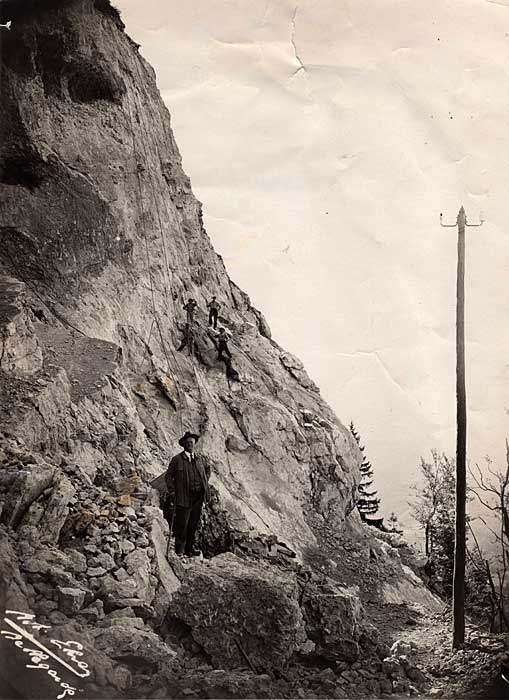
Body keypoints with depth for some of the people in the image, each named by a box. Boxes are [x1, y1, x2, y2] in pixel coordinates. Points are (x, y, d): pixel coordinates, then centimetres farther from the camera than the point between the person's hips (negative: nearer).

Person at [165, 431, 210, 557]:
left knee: (194, 523, 10)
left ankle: (190, 548, 21)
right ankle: (179, 550, 6)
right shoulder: (177, 459, -3)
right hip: (184, 497, -5)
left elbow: (207, 468, 31)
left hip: (198, 496, 5)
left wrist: (205, 482, 20)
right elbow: (168, 476, 0)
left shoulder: (200, 459, 11)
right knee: (182, 524, -4)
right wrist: (172, 492, -8)